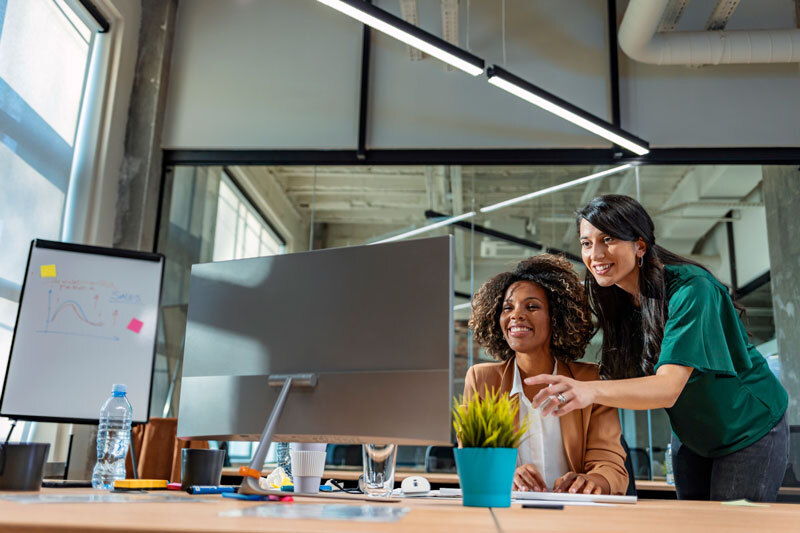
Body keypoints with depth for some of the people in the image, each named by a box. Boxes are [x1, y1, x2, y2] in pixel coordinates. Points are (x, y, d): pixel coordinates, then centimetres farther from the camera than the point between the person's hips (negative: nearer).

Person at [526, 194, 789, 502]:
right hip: (689, 436, 6)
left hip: (750, 429, -6)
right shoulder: (616, 298, -8)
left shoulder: (691, 289, -31)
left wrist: (590, 391, -59)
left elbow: (669, 388, -43)